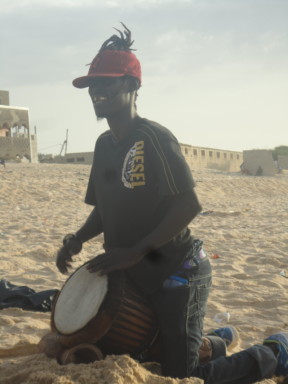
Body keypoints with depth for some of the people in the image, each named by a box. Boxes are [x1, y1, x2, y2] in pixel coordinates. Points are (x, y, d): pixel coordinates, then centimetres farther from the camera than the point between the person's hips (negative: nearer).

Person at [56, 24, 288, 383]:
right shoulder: (104, 144, 8)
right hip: (139, 277, 9)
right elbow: (104, 211, 15)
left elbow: (188, 206, -24)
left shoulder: (154, 138, -18)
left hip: (177, 273, -8)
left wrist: (136, 251, -28)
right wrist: (77, 239, -3)